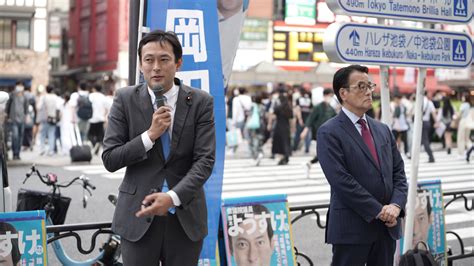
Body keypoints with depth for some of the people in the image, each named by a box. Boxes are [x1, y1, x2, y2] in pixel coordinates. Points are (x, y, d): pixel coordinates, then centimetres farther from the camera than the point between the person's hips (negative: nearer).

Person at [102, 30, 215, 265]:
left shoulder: (201, 102, -1)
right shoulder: (125, 99, -1)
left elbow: (205, 160, -7)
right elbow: (109, 159, -3)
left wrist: (173, 197, -21)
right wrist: (150, 135, -16)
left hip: (185, 216, 0)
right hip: (138, 215, 0)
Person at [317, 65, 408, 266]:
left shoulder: (382, 129, 14)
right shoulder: (329, 133, -8)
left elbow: (398, 172, 12)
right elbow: (341, 180, -16)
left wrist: (396, 205, -6)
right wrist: (378, 211, -15)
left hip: (387, 226, 6)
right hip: (351, 228, -6)